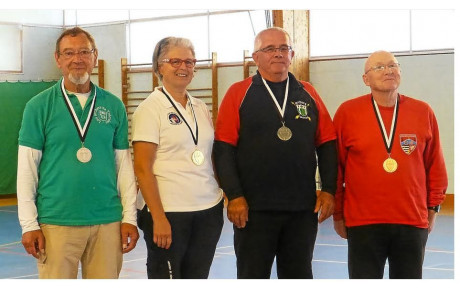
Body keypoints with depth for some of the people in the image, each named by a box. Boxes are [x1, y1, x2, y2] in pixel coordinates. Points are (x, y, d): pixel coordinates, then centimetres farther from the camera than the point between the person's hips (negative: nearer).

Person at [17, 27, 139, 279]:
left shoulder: (114, 106, 6)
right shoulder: (39, 106, -1)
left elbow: (124, 163, 9)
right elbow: (26, 168, -1)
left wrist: (129, 217, 4)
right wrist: (29, 224, -6)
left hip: (108, 221, 2)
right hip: (57, 222, -2)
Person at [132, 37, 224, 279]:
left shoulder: (201, 107, 11)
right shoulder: (150, 108, -6)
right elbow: (142, 168, -11)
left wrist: (224, 196, 8)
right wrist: (158, 218, -16)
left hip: (209, 211, 6)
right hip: (169, 213, -5)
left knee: (198, 278, 10)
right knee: (166, 278, 4)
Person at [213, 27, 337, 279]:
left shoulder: (308, 94, 9)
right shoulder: (238, 94, 0)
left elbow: (326, 144, 10)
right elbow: (224, 149, -6)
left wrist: (328, 190, 2)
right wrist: (234, 196, -13)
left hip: (303, 209, 3)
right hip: (254, 209, -3)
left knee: (299, 275, 12)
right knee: (252, 276, 7)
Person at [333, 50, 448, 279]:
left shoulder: (423, 112, 3)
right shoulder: (347, 112, -1)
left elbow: (435, 165, 9)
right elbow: (335, 166, 3)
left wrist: (433, 207, 10)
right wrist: (337, 213, 6)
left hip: (413, 222, 2)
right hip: (363, 223, -1)